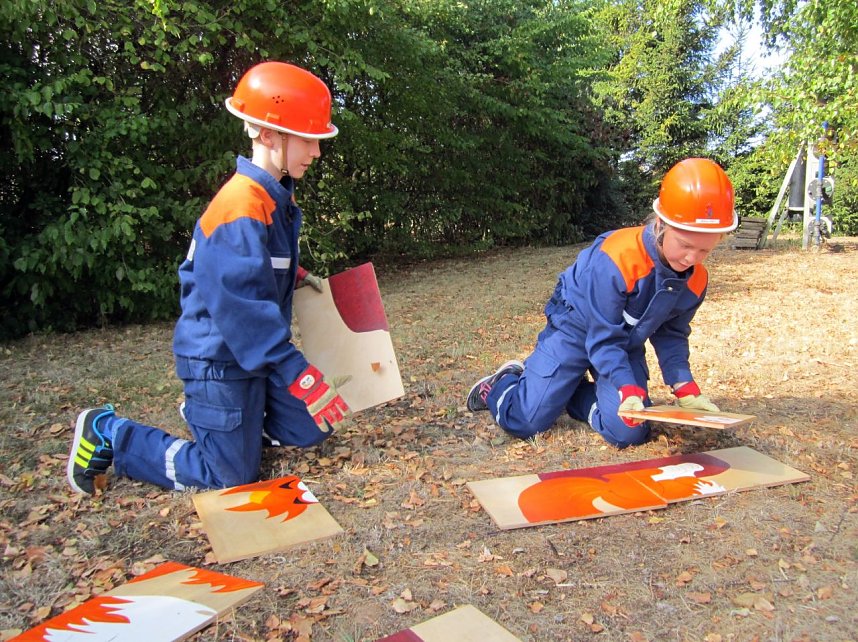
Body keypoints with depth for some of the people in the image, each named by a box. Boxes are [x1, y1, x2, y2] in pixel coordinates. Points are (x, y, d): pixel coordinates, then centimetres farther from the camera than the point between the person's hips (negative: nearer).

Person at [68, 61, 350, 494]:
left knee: (310, 431, 14)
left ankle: (207, 411, 29)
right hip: (221, 358, -9)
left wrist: (292, 274, 8)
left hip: (256, 354, 9)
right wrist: (299, 375, -31)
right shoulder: (242, 205, -25)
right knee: (227, 478, 0)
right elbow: (241, 307, -30)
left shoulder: (273, 195, 5)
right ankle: (108, 434, 13)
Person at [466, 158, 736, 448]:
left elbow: (671, 335, 0)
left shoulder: (696, 281, -13)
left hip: (625, 344, 6)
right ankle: (498, 386, 25)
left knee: (629, 432, -6)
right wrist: (629, 389, -39)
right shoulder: (616, 260, -34)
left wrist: (685, 386, -13)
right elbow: (604, 340, -29)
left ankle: (574, 392, 19)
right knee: (526, 421, -10)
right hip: (575, 331, -6)